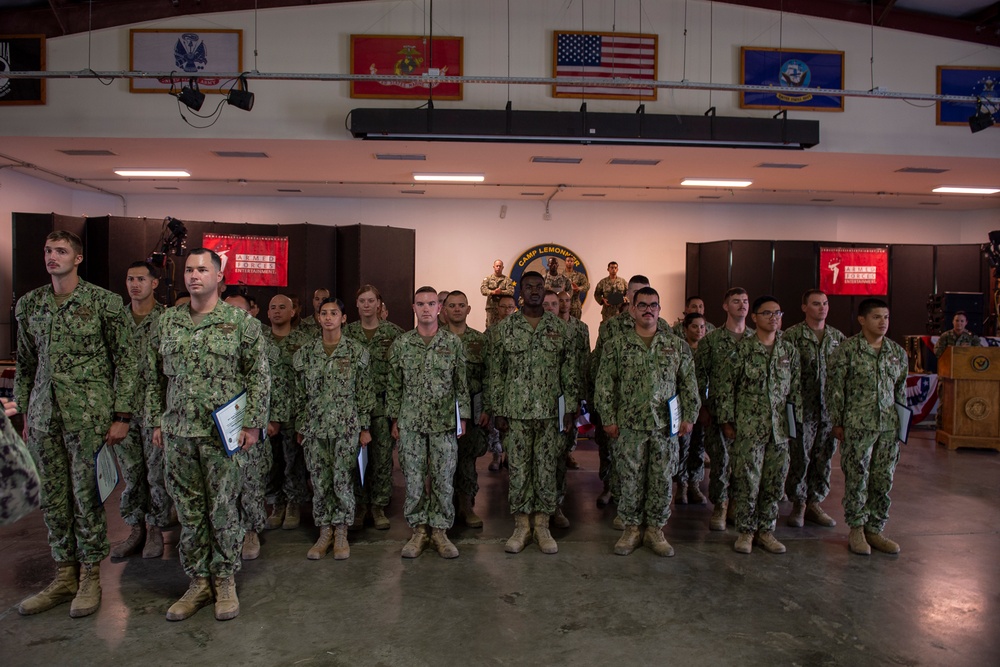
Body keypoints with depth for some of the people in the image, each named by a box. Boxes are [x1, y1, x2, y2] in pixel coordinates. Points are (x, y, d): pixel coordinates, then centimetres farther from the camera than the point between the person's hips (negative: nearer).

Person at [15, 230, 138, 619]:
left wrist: (121, 415, -9)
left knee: (87, 498, 1)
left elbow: (125, 360, -5)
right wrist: (24, 414, 14)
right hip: (44, 417, 5)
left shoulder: (104, 302, -5)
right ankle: (64, 578, 25)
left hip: (89, 416, -5)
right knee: (53, 500, 11)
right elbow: (25, 365, 17)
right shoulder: (29, 305, 10)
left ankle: (90, 578, 17)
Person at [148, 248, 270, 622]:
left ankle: (225, 581, 21)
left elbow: (259, 377, -4)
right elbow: (156, 378, 14)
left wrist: (252, 423, -8)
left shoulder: (241, 322, -3)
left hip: (225, 433, -4)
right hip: (178, 434, 4)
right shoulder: (167, 323, 9)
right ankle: (199, 583, 24)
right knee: (189, 513, 10)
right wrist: (157, 422, 9)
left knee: (223, 510, 4)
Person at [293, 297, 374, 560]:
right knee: (320, 482, 7)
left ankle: (341, 533, 15)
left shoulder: (357, 351, -1)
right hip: (315, 427, 2)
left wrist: (365, 427, -2)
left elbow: (365, 392, 0)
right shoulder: (305, 353, 6)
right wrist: (300, 428, 8)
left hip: (346, 426, -2)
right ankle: (324, 533, 20)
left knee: (343, 481, 0)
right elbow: (300, 394, 9)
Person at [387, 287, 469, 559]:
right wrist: (394, 420, 5)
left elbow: (462, 384, 4)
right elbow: (394, 386, 7)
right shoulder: (401, 344, 3)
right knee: (414, 480, 4)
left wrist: (463, 418, 0)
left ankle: (440, 531, 17)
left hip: (444, 423, 0)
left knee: (443, 480, 3)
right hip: (410, 424, 1)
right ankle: (419, 531, 18)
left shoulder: (453, 343, 1)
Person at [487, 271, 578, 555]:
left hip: (550, 412, 1)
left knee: (547, 470, 6)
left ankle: (542, 527, 19)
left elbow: (569, 371, 5)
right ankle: (521, 527, 17)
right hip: (516, 412, -1)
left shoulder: (559, 327, 5)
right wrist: (497, 411, -2)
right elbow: (496, 373, 2)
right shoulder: (505, 328, 1)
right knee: (518, 469, 5)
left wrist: (569, 408, 1)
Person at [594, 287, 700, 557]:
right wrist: (608, 419, -4)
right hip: (630, 425, -1)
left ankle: (655, 530, 21)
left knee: (662, 480, 7)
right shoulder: (617, 345, 1)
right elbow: (604, 384, 1)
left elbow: (689, 383, 8)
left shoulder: (676, 345, 7)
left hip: (666, 425, 1)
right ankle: (632, 529, 20)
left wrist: (689, 416, 2)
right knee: (630, 479, 5)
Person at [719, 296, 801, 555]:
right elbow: (726, 388, -3)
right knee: (747, 481, -1)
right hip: (748, 428, -4)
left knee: (774, 482, 8)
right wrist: (727, 421, -5)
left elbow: (796, 389, 13)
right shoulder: (742, 349, -4)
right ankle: (746, 531, 15)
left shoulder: (789, 351, 9)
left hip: (779, 429, 4)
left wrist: (797, 421, 9)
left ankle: (766, 530, 23)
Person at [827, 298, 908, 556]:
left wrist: (903, 421, 13)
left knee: (884, 479, 8)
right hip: (857, 425, -5)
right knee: (857, 478, 1)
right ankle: (856, 529, 16)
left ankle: (875, 529, 21)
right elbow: (834, 387, -5)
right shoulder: (848, 349, -6)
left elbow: (901, 389, 16)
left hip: (889, 426, 5)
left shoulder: (897, 352, 9)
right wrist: (837, 422, -5)